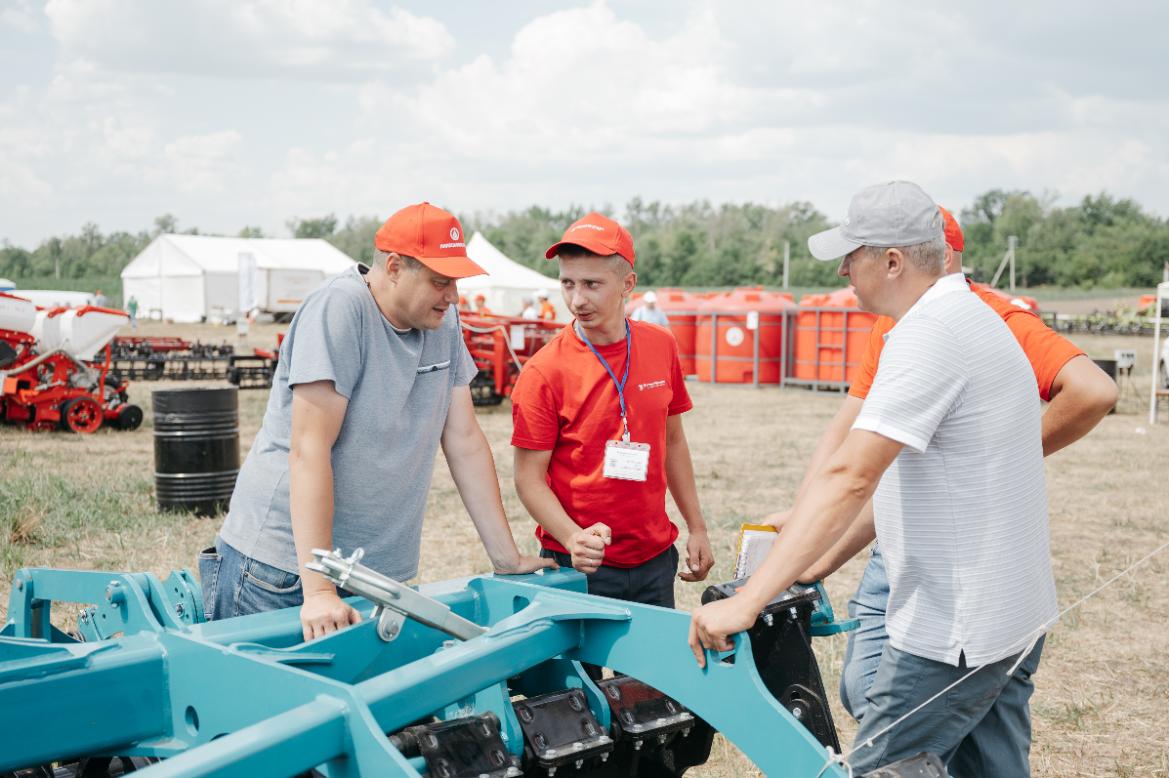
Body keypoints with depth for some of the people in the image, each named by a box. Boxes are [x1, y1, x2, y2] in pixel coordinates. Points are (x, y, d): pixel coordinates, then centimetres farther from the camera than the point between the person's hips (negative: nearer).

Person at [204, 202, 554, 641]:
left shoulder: (442, 324, 5)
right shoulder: (339, 308, -16)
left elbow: (465, 442, 8)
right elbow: (309, 450, -21)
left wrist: (508, 560, 7)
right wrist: (318, 588, -26)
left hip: (376, 573, 6)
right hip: (283, 565, -6)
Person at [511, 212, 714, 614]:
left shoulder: (661, 347, 0)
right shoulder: (544, 372, -13)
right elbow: (529, 477, -11)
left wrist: (696, 528, 13)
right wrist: (573, 538, -27)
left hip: (655, 560, 4)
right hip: (580, 567, -4)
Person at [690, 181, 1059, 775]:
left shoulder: (928, 334, -21)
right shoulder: (975, 316, 13)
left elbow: (850, 478, -31)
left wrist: (747, 602, -33)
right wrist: (815, 561, 18)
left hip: (955, 633, -10)